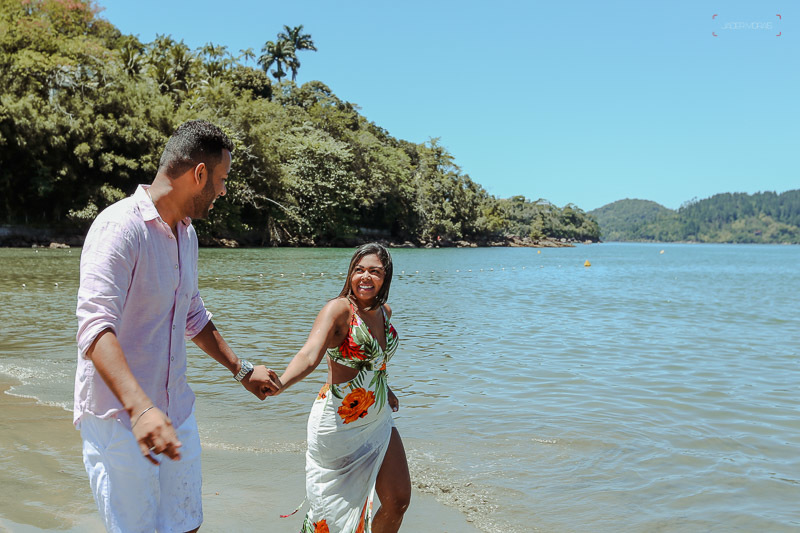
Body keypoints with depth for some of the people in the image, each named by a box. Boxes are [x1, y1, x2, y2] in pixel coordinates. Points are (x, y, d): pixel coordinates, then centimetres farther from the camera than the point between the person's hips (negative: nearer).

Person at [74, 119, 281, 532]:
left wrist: (241, 370, 27)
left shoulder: (186, 233, 11)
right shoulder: (120, 227, -17)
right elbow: (95, 327, -29)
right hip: (119, 418, -8)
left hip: (176, 415, 8)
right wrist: (139, 408, -41)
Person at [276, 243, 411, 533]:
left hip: (378, 420, 7)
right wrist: (279, 384, -51)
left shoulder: (384, 311, 4)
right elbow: (310, 353, -34)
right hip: (339, 423, -6)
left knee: (398, 500, 9)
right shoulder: (338, 309, -17)